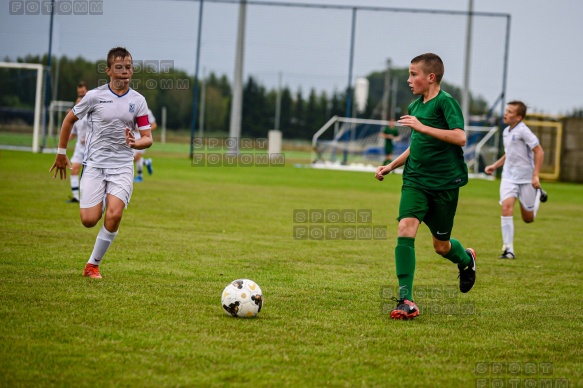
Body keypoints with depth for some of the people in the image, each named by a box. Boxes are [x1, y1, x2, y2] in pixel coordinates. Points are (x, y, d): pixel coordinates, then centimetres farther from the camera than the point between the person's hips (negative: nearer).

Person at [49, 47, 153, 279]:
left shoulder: (138, 101, 0)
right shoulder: (95, 96, -3)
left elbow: (147, 138, 0)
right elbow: (69, 120, 11)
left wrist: (136, 143, -23)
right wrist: (61, 153, 13)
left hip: (122, 166, 1)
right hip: (94, 164, -1)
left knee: (114, 216, -18)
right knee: (89, 220, -9)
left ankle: (93, 264, 0)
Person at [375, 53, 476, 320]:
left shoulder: (445, 102, -11)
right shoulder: (414, 107, 12)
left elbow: (460, 137, -26)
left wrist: (422, 127, -28)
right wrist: (391, 166, 18)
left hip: (445, 183, -5)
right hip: (415, 180, 5)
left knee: (441, 245, 7)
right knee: (405, 230, -17)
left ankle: (466, 260, 44)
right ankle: (406, 300, -19)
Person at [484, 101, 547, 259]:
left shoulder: (523, 131, -16)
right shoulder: (506, 132, 8)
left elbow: (539, 151, -15)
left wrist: (535, 175, -19)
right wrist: (494, 166, 14)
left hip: (526, 179, -5)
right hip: (508, 177, 5)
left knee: (528, 218, 7)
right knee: (506, 207, -18)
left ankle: (538, 195, 39)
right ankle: (508, 249, -17)